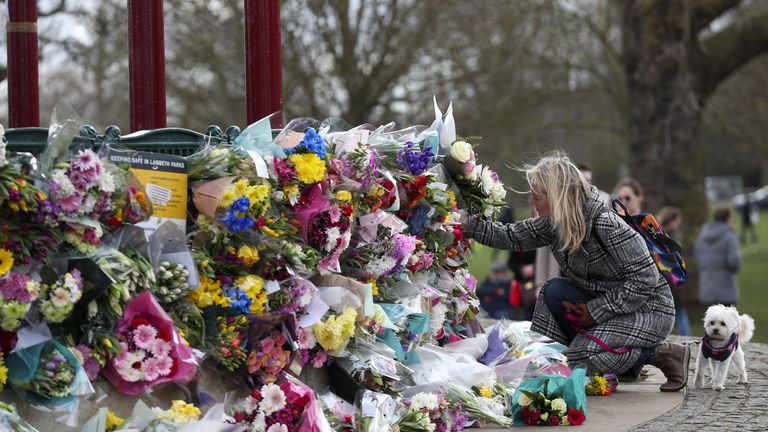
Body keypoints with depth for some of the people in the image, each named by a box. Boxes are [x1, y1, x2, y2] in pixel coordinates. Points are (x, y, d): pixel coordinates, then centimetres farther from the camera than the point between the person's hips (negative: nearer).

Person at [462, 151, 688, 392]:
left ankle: (665, 354, -7)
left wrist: (596, 311, -21)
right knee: (554, 291, -8)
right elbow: (514, 237, 7)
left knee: (576, 362, -20)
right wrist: (469, 225, -4)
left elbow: (645, 279, -25)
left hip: (649, 310, -8)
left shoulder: (606, 225, -26)